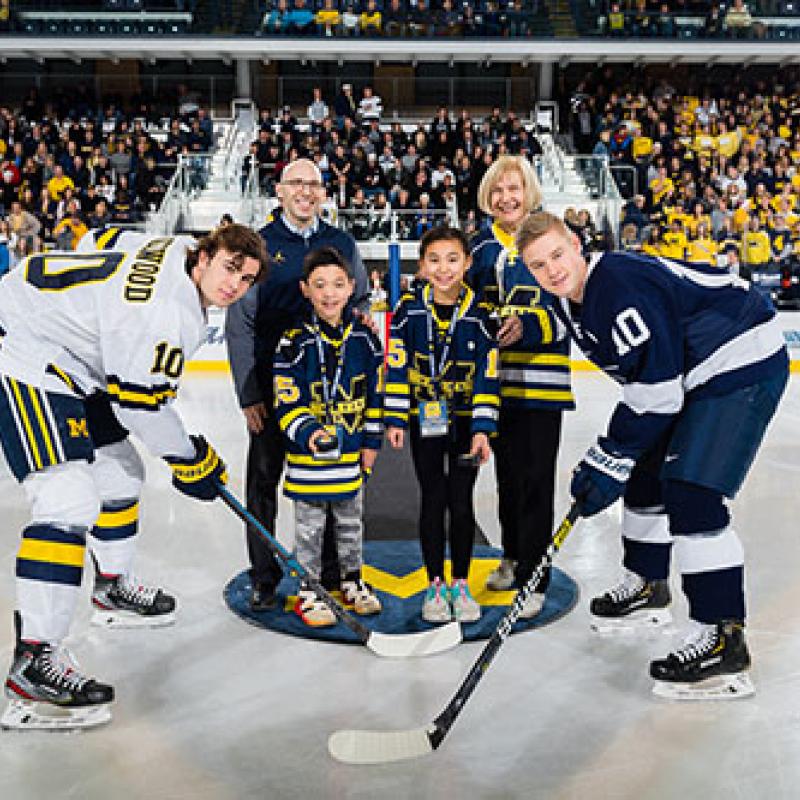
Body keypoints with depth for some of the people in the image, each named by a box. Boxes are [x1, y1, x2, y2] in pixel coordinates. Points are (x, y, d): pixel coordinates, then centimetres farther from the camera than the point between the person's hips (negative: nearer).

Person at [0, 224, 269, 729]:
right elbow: (140, 399, -24)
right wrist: (190, 460, -11)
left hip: (69, 369, 11)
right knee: (70, 503, -20)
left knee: (120, 471, 20)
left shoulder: (173, 271, 6)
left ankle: (113, 583, 42)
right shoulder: (164, 307, -25)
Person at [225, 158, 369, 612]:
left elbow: (362, 300, 19)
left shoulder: (343, 244, 8)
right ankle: (264, 578, 15)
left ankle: (331, 572, 22)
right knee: (265, 478, 3)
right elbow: (240, 324, -2)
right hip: (271, 385, -2)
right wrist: (249, 393, -7)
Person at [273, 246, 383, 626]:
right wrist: (308, 433, -29)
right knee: (310, 525, 8)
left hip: (352, 452, 4)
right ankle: (309, 592, 23)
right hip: (308, 453, -3)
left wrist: (371, 441, 5)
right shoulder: (295, 342, -13)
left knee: (350, 519, 19)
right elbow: (287, 402, -13)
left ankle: (353, 580, 37)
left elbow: (375, 392, 7)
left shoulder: (364, 338, -1)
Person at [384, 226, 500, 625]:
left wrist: (482, 429, -13)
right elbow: (397, 366, -3)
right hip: (425, 418, 0)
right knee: (433, 500, 6)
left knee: (461, 502, 4)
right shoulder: (410, 308, -6)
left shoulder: (480, 312, -9)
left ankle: (460, 584, 20)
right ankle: (435, 586, 19)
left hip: (466, 419, 0)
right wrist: (395, 420, -7)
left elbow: (487, 375, -8)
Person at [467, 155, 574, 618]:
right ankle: (514, 557, 33)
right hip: (494, 376, 5)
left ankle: (533, 580, 4)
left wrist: (528, 328, -25)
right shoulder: (482, 246, 11)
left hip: (541, 378, -5)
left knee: (536, 479, -4)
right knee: (506, 472, 15)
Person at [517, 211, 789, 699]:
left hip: (745, 364, -11)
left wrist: (610, 462, -22)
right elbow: (638, 379, 14)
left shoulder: (622, 285, -26)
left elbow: (655, 387, -27)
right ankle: (649, 588, 35)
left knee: (691, 490, -19)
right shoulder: (574, 303, 5)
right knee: (646, 470, 16)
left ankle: (723, 640, -13)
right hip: (691, 375, 11)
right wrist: (605, 457, 9)